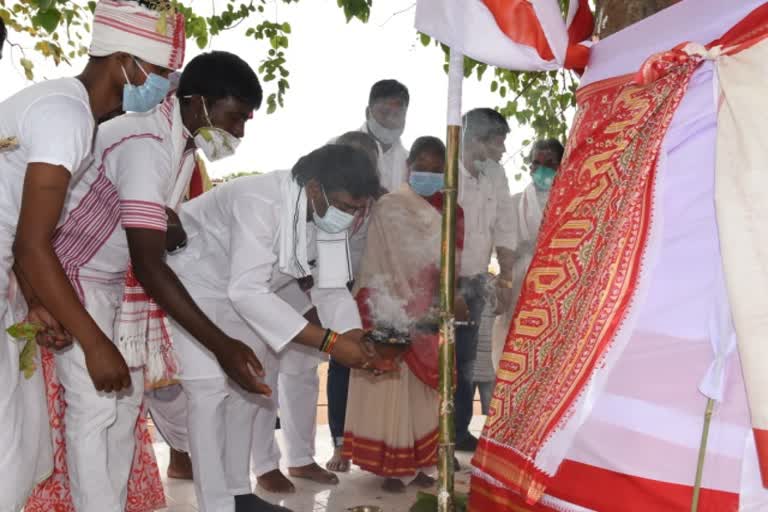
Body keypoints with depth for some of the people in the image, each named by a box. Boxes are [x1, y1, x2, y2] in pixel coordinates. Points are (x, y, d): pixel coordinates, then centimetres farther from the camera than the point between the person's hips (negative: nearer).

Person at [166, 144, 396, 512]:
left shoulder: (330, 215, -12)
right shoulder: (261, 203, -37)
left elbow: (331, 287, -10)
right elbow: (246, 290, -42)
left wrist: (356, 337, -30)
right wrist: (330, 341, -45)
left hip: (241, 291, 8)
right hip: (191, 282, -8)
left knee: (247, 384, 11)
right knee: (210, 390, -14)